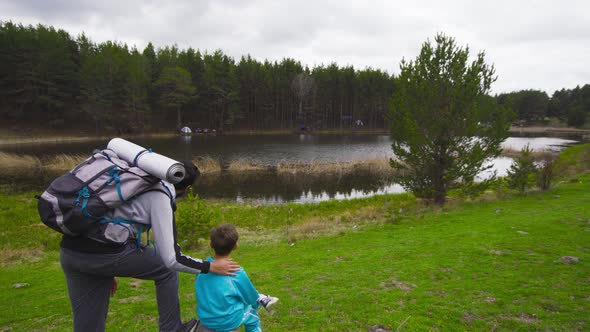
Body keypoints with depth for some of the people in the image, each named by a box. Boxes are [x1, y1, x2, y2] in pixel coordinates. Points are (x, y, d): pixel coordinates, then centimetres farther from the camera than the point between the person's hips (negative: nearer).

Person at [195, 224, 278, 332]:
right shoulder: (237, 273, -22)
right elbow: (251, 298, -6)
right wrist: (257, 303, 17)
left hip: (205, 319, 4)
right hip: (228, 321, -4)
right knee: (252, 314, 24)